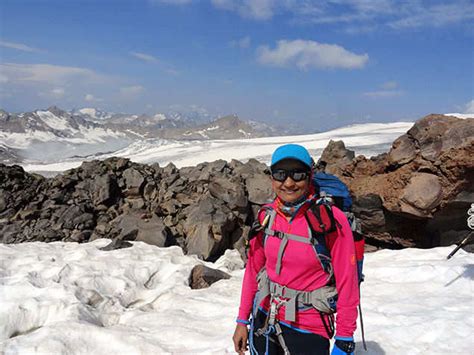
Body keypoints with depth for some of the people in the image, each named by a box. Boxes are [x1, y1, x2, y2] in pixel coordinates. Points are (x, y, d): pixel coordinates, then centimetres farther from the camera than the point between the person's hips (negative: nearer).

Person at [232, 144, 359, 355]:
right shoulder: (267, 216, -5)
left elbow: (347, 282, -14)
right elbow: (253, 268, 3)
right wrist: (242, 320, 6)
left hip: (308, 329, -4)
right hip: (264, 318, 4)